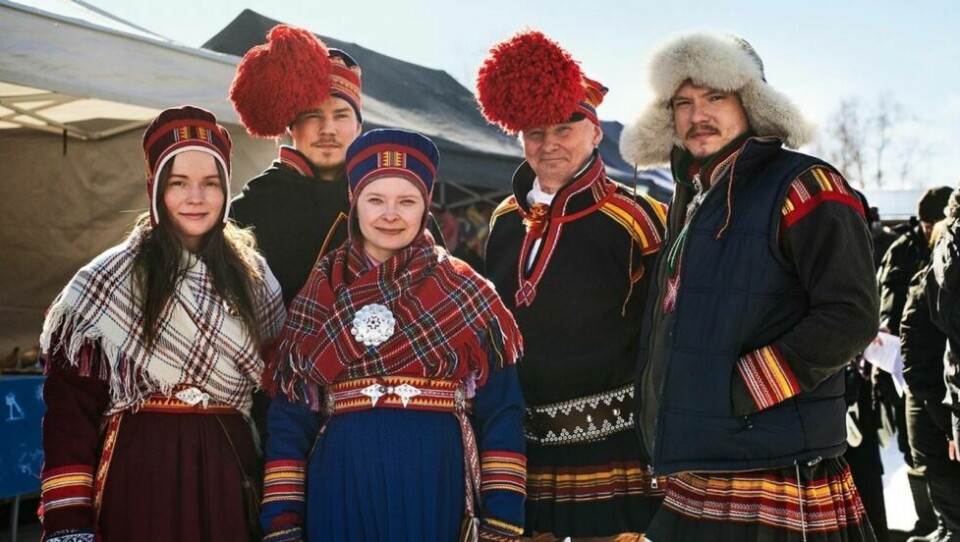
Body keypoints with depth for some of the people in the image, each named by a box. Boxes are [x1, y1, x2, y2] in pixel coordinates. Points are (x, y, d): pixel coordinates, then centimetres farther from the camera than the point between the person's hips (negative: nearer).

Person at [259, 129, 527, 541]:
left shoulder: (465, 293, 2)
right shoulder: (321, 293, 5)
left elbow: (500, 412, 0)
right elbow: (290, 416, 5)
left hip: (434, 489, -1)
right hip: (342, 491, 1)